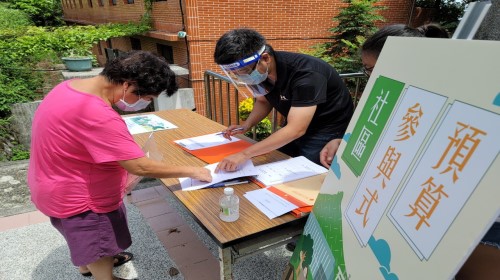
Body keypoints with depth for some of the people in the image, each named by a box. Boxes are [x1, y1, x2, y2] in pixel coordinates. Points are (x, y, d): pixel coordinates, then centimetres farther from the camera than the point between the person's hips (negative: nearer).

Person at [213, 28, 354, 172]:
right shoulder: (259, 70, -11)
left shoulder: (305, 73, -33)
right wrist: (246, 126, -11)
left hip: (329, 130, -6)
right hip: (294, 126, 7)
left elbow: (296, 130, -38)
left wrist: (244, 154, -41)